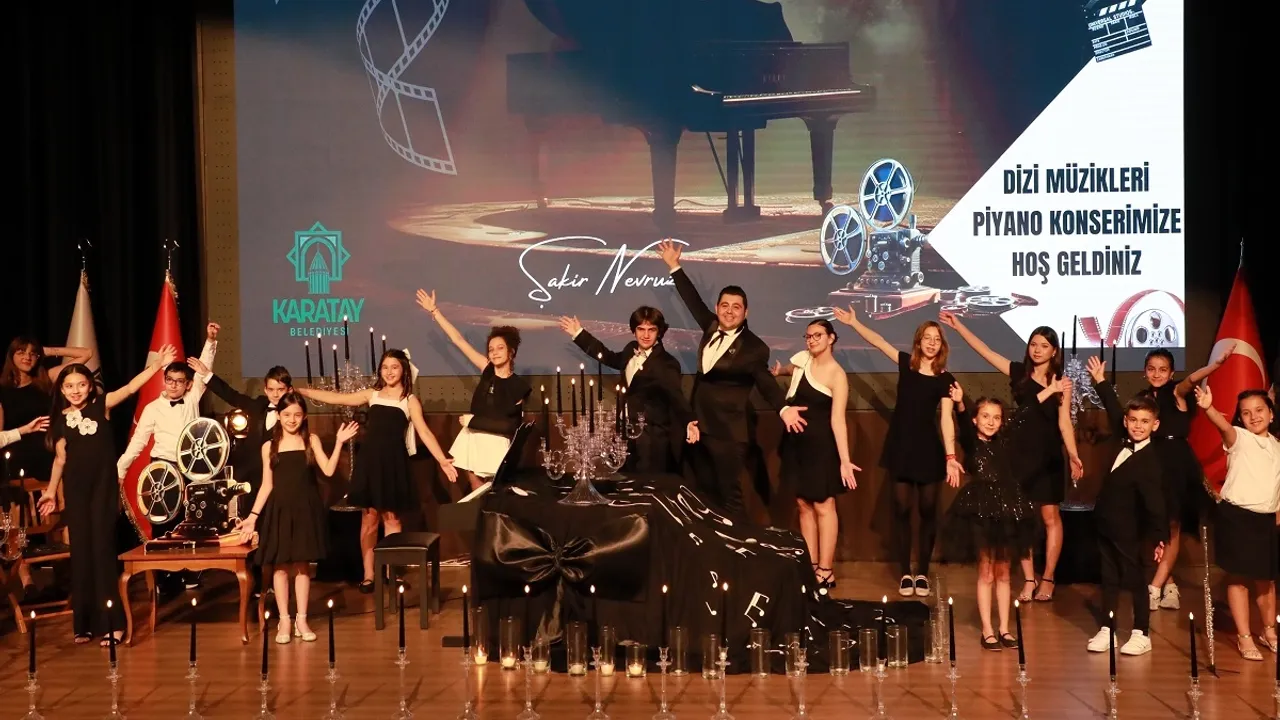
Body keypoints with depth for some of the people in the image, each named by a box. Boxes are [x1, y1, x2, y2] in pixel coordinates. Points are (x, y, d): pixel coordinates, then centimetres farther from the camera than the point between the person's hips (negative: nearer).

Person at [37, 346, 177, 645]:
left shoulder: (101, 405, -1)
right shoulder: (61, 419, 6)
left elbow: (130, 387, -10)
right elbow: (60, 458, 13)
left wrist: (156, 365, -20)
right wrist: (51, 491, 13)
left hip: (104, 485, -3)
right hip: (75, 487, 3)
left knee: (102, 547, -4)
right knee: (80, 550, 6)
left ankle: (111, 622, -2)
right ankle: (84, 623, 13)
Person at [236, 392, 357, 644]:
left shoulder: (311, 440, 4)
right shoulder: (269, 447, 4)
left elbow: (328, 471, -6)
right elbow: (267, 486, 5)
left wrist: (339, 443, -13)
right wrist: (252, 516, -3)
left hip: (306, 509, 0)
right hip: (280, 510, 0)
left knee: (302, 564, 4)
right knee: (281, 565, 2)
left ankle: (301, 620, 12)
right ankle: (284, 621, 9)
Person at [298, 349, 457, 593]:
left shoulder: (410, 400, 3)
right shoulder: (372, 394, 11)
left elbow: (424, 432, -5)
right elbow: (336, 398, 11)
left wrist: (442, 460, -16)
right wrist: (299, 391, 7)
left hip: (393, 462, -2)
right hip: (369, 460, 2)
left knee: (391, 517, 3)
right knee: (369, 517, 4)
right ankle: (368, 574, 10)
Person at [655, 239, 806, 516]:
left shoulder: (754, 347, -11)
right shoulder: (711, 328, 6)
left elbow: (765, 381, -17)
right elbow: (693, 300, 15)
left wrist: (784, 408, -34)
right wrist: (674, 267, 17)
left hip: (728, 432, -7)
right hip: (699, 426, 7)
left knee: (729, 495, -2)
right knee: (705, 494, 14)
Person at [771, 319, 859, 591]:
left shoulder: (837, 375, -15)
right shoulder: (802, 359, 3)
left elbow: (837, 419, -21)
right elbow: (784, 370, 28)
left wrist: (845, 460, -28)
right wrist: (776, 371, 5)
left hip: (821, 444, -7)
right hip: (796, 441, 7)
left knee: (823, 506, -2)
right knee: (803, 505, 8)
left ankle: (826, 571, 1)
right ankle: (811, 567, 13)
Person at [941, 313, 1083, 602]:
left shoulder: (1061, 382, -2)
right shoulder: (1018, 373, 3)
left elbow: (1064, 423, -4)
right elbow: (983, 349, 1)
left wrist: (1074, 456, -13)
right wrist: (958, 325, -4)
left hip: (1048, 457, -2)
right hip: (1019, 455, 2)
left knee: (1050, 517, 2)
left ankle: (1047, 579, 11)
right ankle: (1029, 580, 9)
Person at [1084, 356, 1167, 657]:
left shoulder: (1149, 460, -22)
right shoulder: (1128, 443, 1)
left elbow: (1155, 500, -25)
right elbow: (1115, 411, 16)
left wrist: (1160, 536, -27)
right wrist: (1101, 382, 21)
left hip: (1127, 530, -8)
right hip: (1106, 525, 8)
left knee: (1135, 579, 4)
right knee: (1109, 579, 13)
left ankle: (1141, 634, 14)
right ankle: (1107, 631, 20)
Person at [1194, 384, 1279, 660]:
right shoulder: (1238, 438, -8)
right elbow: (1222, 425, -31)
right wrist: (1208, 408, -51)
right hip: (1236, 515, -5)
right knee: (1238, 578, 0)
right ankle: (1244, 637, 6)